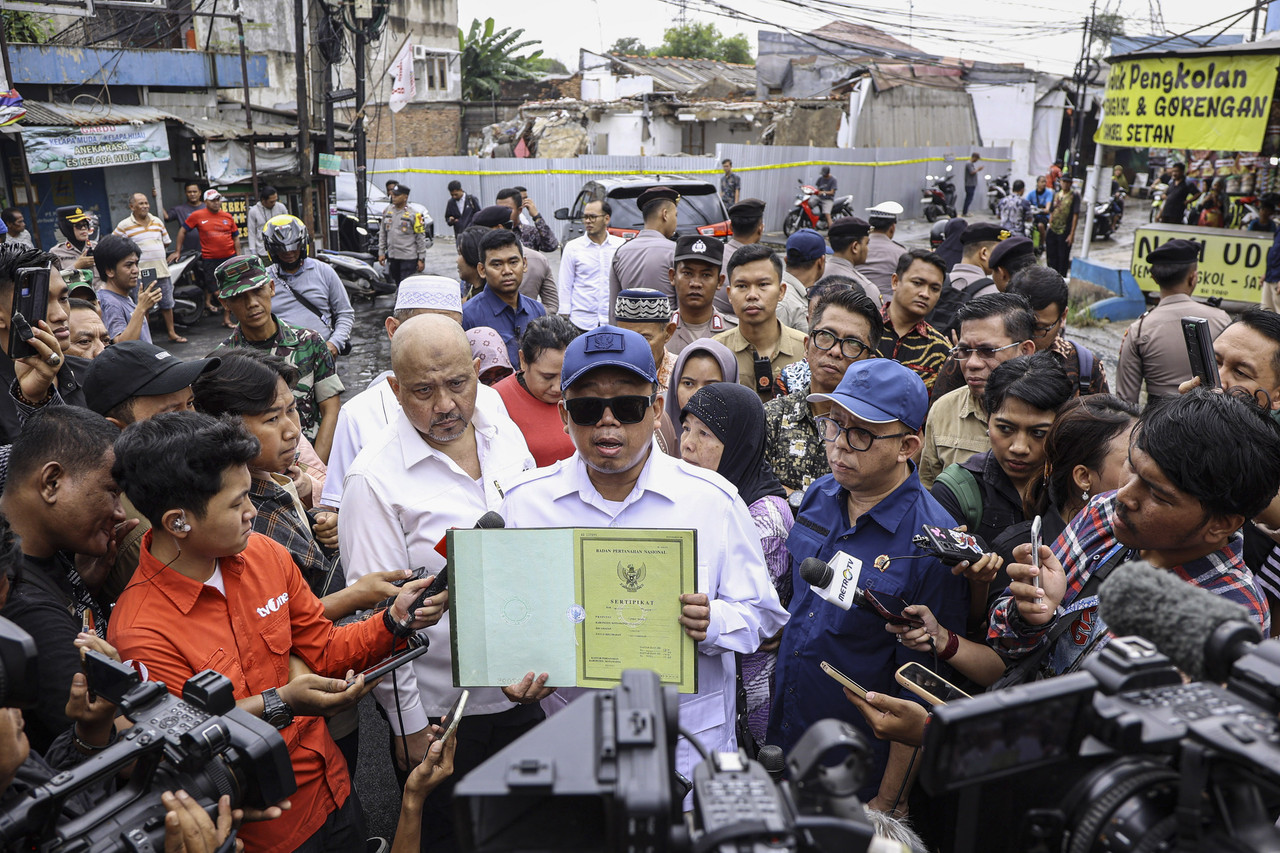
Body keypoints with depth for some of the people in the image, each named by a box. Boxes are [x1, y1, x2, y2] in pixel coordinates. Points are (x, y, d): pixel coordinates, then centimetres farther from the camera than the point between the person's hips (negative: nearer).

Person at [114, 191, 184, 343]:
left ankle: (172, 333, 21)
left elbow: (165, 241, 20)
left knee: (167, 303, 11)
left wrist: (154, 254, 13)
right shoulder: (124, 226, -6)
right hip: (140, 273, -4)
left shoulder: (157, 221, 9)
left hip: (161, 271, 4)